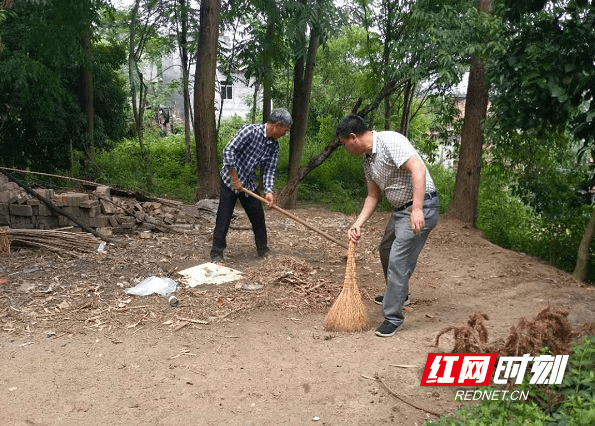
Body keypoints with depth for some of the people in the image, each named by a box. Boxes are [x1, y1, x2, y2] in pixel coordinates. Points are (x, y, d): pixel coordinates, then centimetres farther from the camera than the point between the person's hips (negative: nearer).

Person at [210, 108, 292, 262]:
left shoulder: (274, 146, 0)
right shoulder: (250, 130, -22)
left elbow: (269, 170, -1)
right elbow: (228, 150, -25)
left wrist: (268, 191, -18)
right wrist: (235, 178, -22)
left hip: (249, 184, 6)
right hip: (230, 180, -6)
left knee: (258, 217, 9)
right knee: (224, 219, -5)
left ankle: (263, 250, 25)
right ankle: (216, 253, 7)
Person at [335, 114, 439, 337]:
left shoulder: (389, 141, -20)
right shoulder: (368, 160, 9)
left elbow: (418, 169, -30)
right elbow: (373, 196, 14)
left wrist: (417, 209, -37)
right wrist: (357, 225, 4)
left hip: (421, 208, -10)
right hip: (400, 209, 10)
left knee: (398, 260, -12)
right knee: (386, 250, 25)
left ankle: (393, 317, 0)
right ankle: (397, 295, 49)